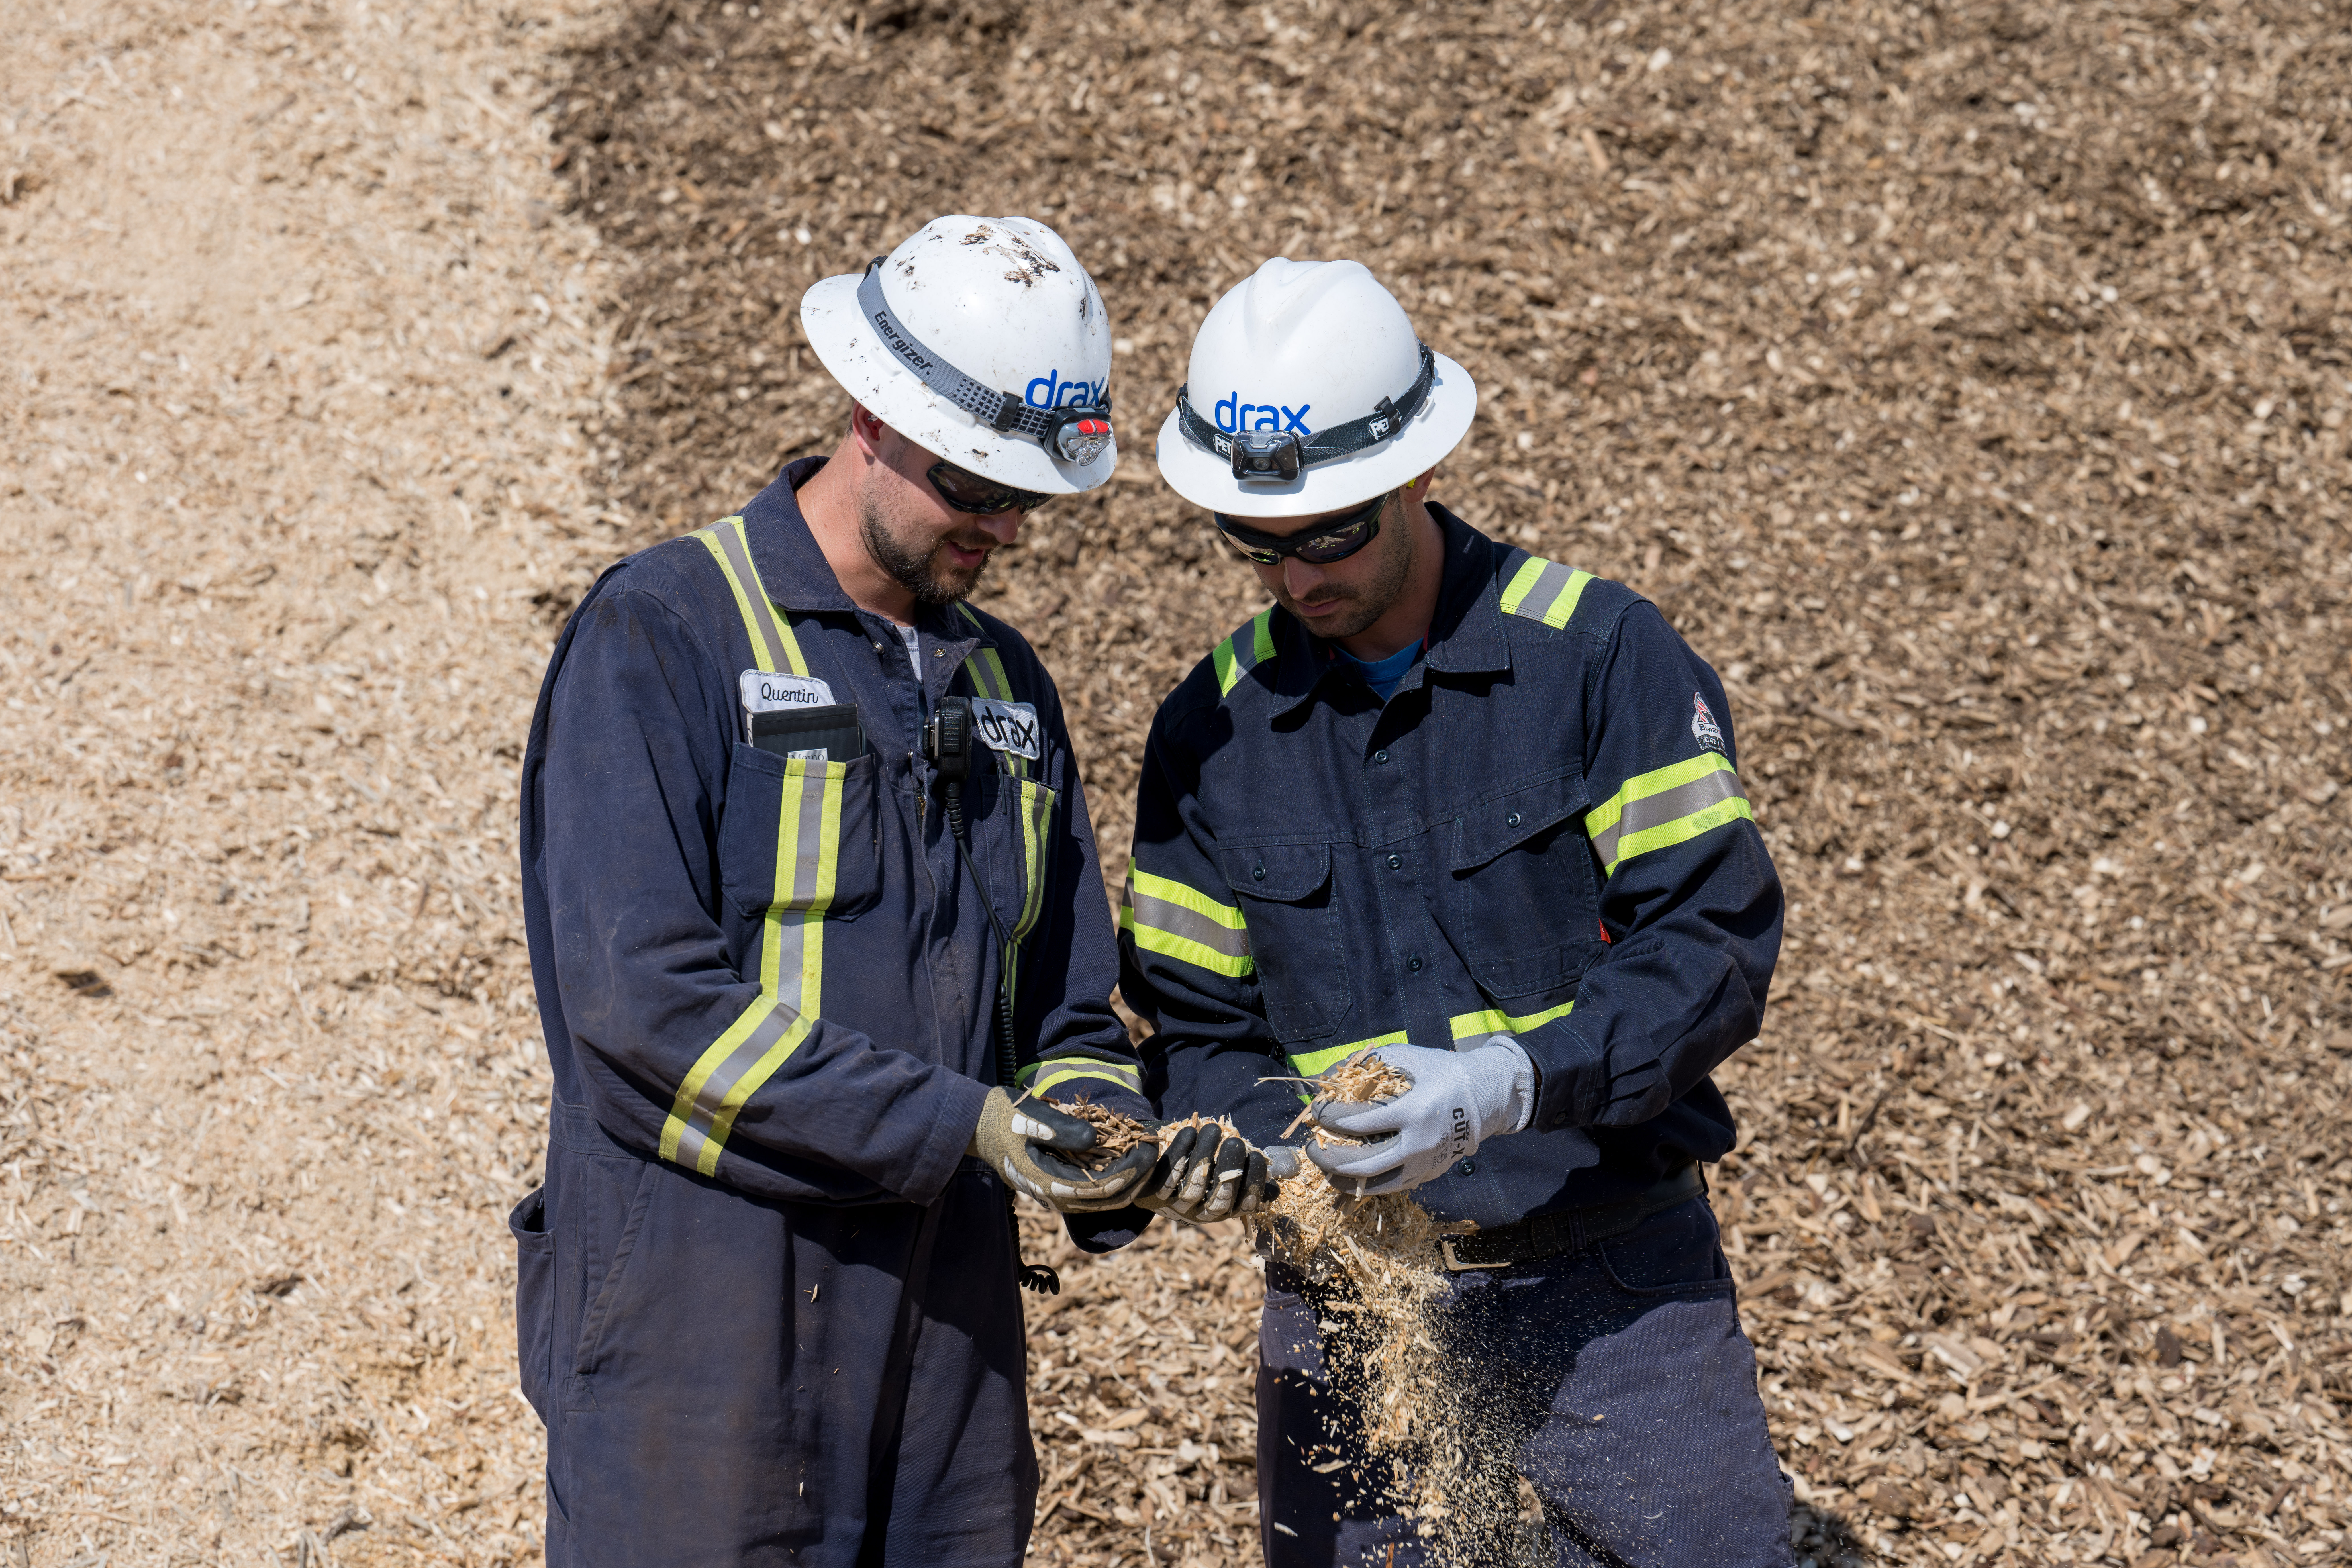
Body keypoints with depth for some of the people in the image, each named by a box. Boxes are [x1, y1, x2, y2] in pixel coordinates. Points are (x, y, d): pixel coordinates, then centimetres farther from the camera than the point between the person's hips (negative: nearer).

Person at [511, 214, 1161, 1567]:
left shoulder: (1006, 685, 15)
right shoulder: (662, 637, -7)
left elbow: (1068, 1014, 20)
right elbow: (642, 998, -17)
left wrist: (1106, 1155, -3)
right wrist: (957, 1125, -19)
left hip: (950, 1345, 7)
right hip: (701, 1348, -6)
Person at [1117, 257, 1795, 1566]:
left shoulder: (1604, 656, -7)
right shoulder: (1212, 729, 4)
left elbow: (1715, 947, -11)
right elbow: (1194, 1033, 7)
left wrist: (1509, 1085, -25)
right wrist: (1287, 1148, -15)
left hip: (1612, 1290, -2)